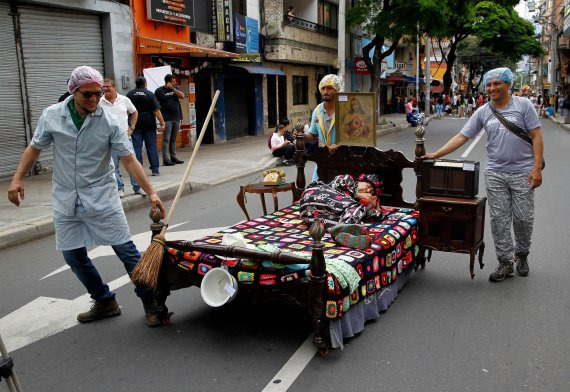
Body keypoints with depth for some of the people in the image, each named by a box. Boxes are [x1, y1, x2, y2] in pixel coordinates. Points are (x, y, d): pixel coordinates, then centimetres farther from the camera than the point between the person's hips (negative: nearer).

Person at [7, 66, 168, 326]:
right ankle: (105, 302, 25)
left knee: (125, 249, -4)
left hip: (101, 197, -3)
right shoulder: (51, 116, -3)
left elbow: (129, 160, -11)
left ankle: (150, 303, 9)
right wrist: (17, 179, 1)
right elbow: (34, 148, 10)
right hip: (66, 200, 3)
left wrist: (151, 192, -17)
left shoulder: (109, 122, -10)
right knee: (73, 256, 8)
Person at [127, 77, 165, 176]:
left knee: (137, 148, 2)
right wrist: (162, 123, -8)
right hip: (149, 124, -1)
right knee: (152, 147, 6)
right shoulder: (149, 94, -3)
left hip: (135, 124, 1)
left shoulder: (129, 94, 3)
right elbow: (156, 110, -9)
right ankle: (155, 169, 9)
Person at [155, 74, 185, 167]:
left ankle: (173, 157, 15)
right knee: (166, 139, -8)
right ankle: (165, 159, -9)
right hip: (167, 118, -5)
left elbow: (182, 96, -3)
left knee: (173, 139, 10)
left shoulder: (176, 88, 13)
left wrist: (172, 88, -9)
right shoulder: (159, 90, 0)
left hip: (176, 118, 5)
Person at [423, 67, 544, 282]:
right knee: (499, 220, 4)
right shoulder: (483, 112, 5)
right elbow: (461, 137, 3)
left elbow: (536, 136, -3)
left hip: (522, 173, -2)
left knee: (523, 218, 7)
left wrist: (537, 168, -11)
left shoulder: (523, 105, -2)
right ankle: (505, 263, 14)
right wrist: (435, 154, -6)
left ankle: (522, 255, 31)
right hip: (495, 174, 2)